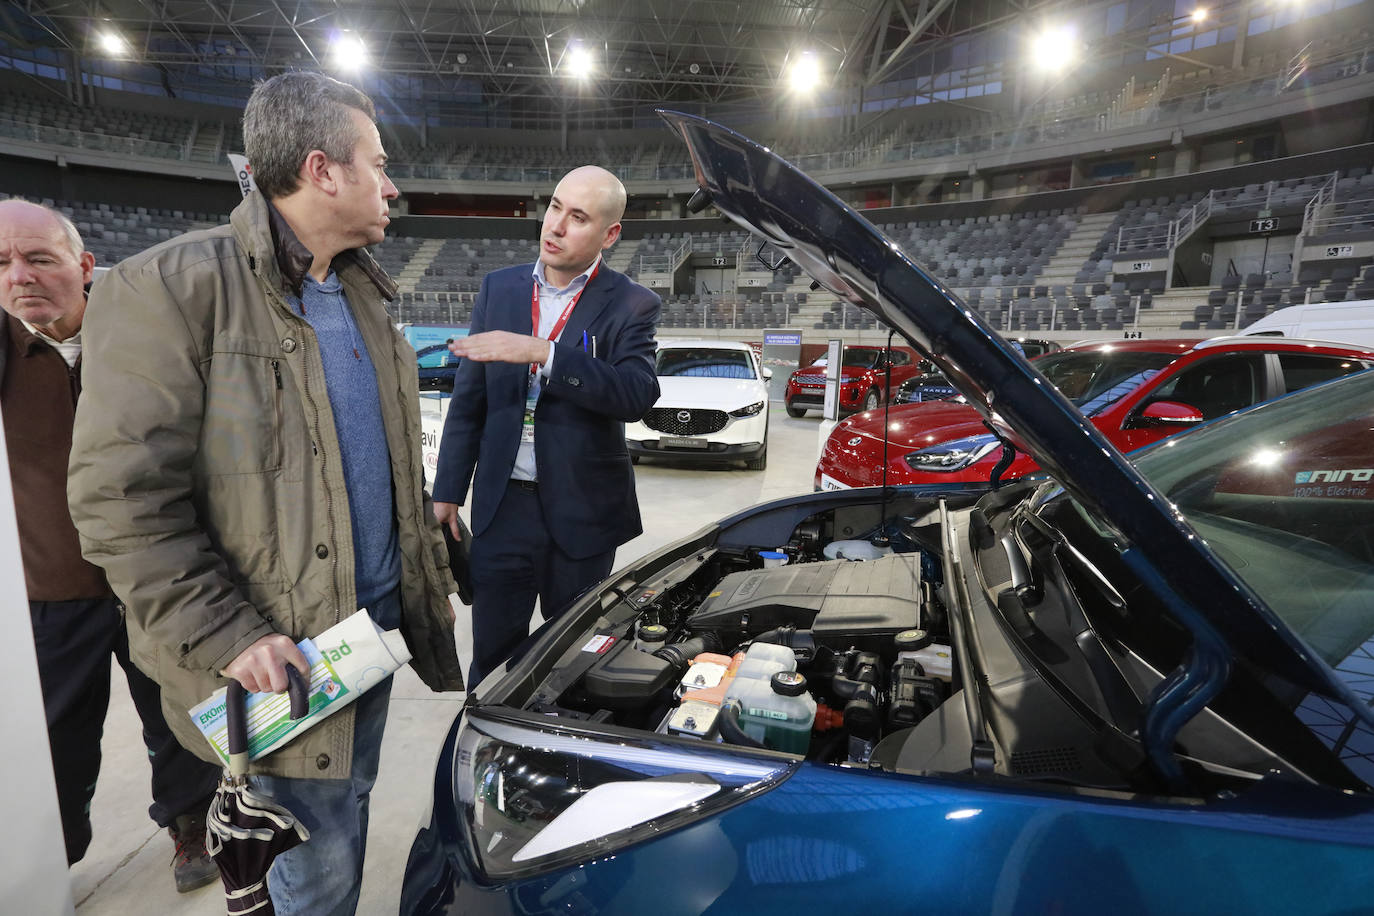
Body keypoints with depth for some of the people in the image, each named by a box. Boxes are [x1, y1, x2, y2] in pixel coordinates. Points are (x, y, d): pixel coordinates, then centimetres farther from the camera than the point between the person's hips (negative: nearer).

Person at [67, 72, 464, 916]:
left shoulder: (361, 293, 10)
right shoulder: (171, 287, -15)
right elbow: (122, 499, -17)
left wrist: (431, 574, 15)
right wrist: (227, 639, -19)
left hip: (379, 617, 7)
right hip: (283, 651, -7)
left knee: (350, 807, 24)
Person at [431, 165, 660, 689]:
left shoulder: (630, 306, -4)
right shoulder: (499, 288, 6)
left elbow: (639, 394, -23)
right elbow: (468, 400, 9)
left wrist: (541, 352, -30)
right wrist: (447, 492, 7)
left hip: (582, 513, -2)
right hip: (503, 506, 3)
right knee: (492, 652, 13)